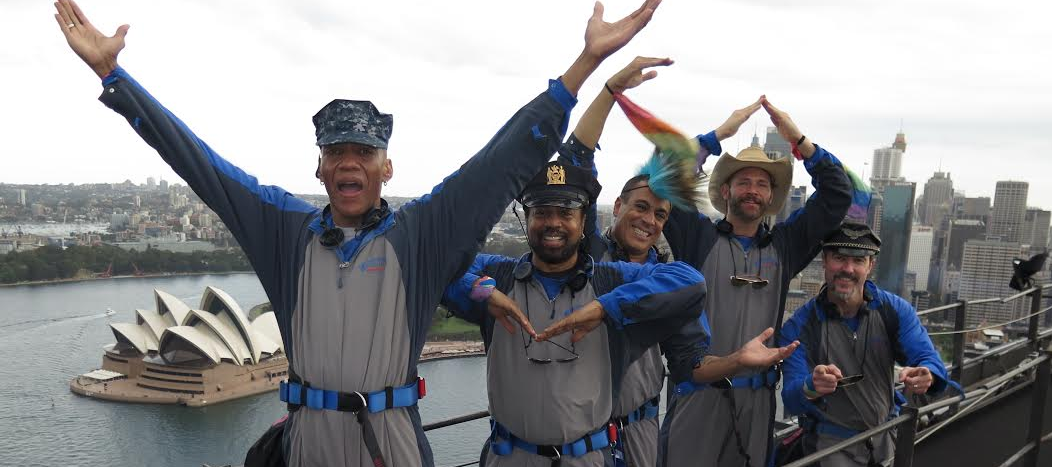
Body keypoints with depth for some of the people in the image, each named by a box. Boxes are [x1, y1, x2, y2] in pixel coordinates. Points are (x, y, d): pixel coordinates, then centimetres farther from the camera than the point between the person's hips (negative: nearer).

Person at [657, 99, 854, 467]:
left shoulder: (785, 244, 10)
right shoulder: (698, 236, 1)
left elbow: (838, 194, 7)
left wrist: (798, 139, -3)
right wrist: (722, 132, -9)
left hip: (757, 397, 3)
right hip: (698, 391, -3)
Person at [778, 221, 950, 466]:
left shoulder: (896, 310, -7)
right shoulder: (799, 326, -17)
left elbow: (929, 359, -16)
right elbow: (791, 401, -23)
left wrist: (926, 375, -41)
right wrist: (810, 388, -46)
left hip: (886, 436, 3)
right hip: (831, 442, -3)